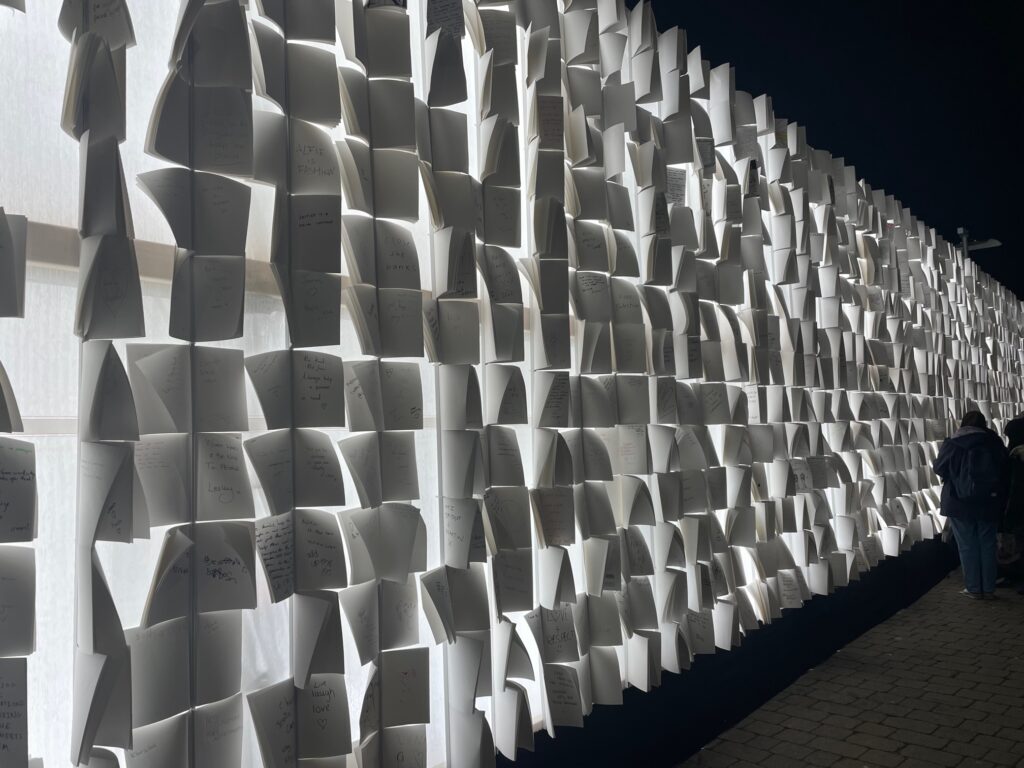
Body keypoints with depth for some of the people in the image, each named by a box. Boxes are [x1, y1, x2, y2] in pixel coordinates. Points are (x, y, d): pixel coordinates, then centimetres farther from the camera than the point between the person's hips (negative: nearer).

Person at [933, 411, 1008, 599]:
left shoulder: (952, 444, -8)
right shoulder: (994, 442, -1)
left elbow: (939, 468, 0)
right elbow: (1006, 469, 6)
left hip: (960, 502, -2)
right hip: (989, 502, 2)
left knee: (968, 546, 5)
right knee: (987, 545, 12)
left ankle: (974, 588, 9)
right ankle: (989, 588, 15)